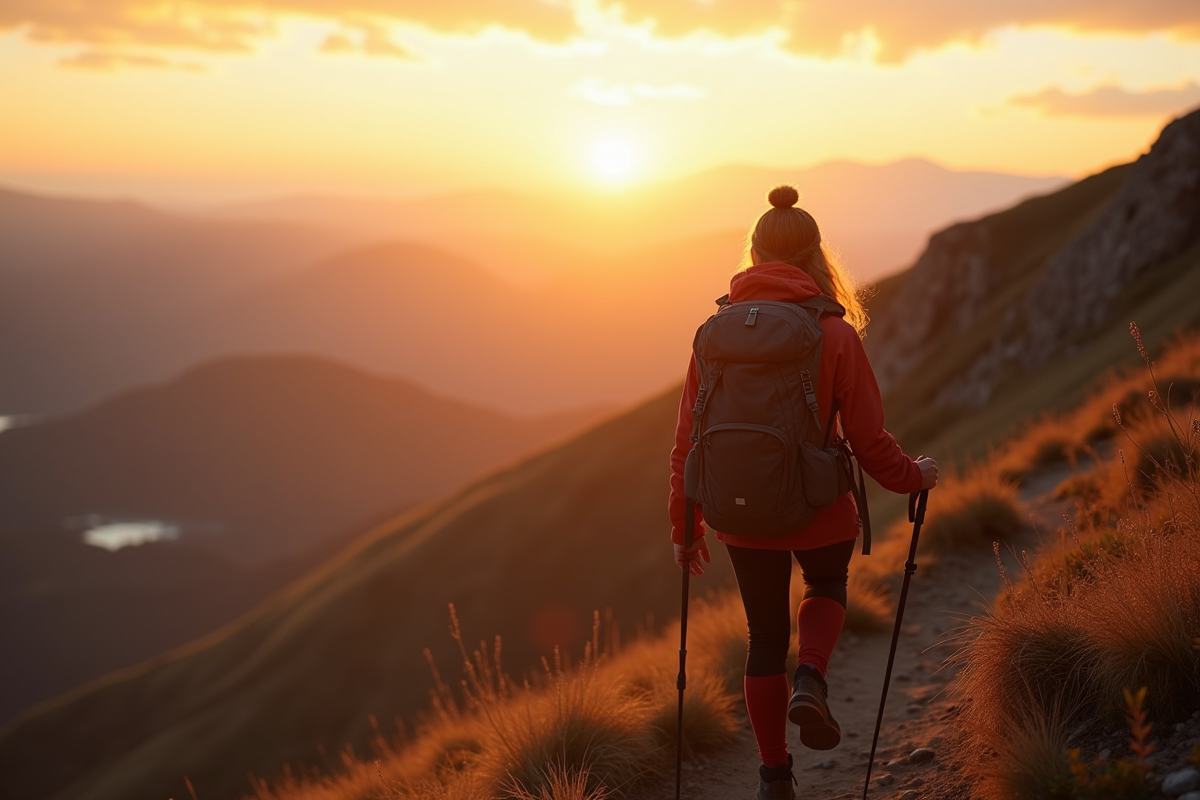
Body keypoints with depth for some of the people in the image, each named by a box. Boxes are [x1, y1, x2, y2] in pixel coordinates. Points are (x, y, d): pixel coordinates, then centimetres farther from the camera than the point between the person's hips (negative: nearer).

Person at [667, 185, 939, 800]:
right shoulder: (834, 335, -11)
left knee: (765, 638, 19)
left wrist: (685, 528, 11)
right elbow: (869, 441, -9)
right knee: (827, 588, 30)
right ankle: (810, 681, 2)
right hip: (818, 510, -2)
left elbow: (689, 442, 0)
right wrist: (914, 477, 11)